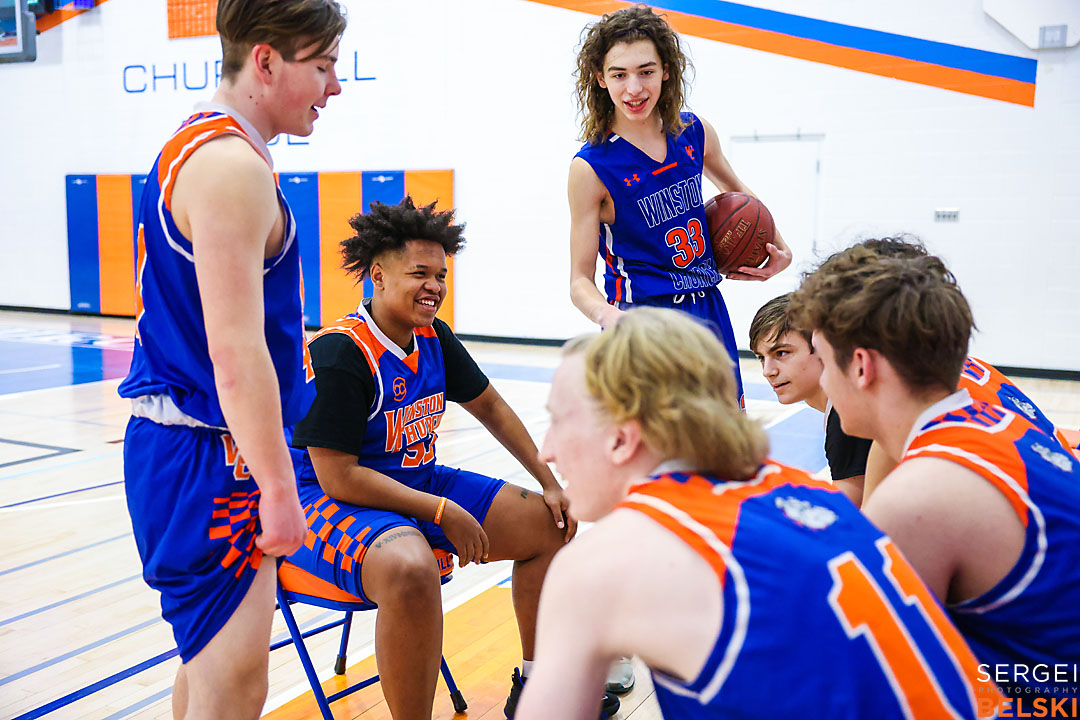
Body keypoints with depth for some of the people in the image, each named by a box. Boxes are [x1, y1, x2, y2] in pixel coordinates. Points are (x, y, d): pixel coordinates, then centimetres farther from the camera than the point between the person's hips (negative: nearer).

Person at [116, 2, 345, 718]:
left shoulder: (195, 147, 16)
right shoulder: (232, 165, -18)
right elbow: (235, 352, -24)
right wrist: (279, 487, -19)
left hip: (185, 447, 10)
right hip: (206, 460, -10)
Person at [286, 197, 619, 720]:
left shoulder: (433, 337, 0)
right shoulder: (339, 352, -22)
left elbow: (489, 407, 14)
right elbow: (338, 477, -25)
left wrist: (549, 483, 10)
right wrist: (443, 511, -22)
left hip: (416, 482, 8)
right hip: (328, 501, -8)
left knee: (549, 524, 3)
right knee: (411, 568, -41)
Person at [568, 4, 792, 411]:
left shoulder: (695, 133, 1)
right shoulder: (591, 166, -14)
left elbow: (735, 190, 22)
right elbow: (580, 279, -12)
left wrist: (780, 248, 10)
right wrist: (607, 315, -32)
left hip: (709, 312, 6)